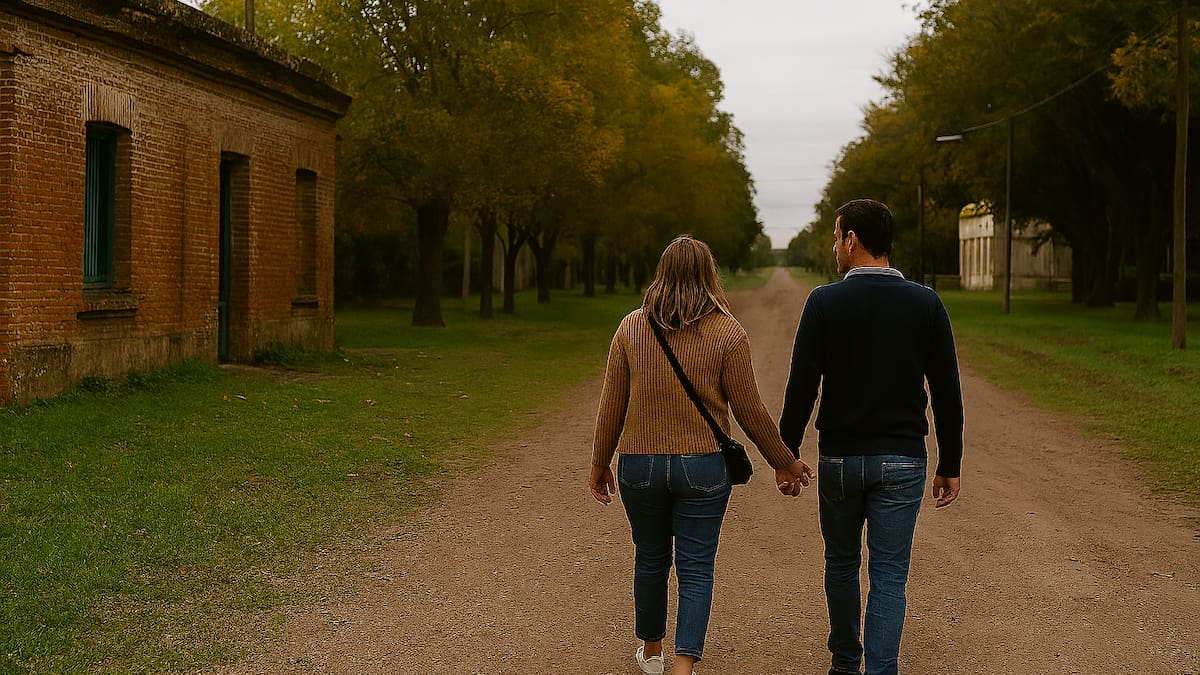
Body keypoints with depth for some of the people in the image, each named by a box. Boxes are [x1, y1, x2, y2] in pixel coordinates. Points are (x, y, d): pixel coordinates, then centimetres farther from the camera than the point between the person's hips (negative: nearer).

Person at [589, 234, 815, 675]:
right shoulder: (727, 333, -7)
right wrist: (784, 462, 8)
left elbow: (612, 405, 2)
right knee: (695, 570, 4)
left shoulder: (630, 328, -1)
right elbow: (748, 410, -4)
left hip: (639, 463, 2)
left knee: (650, 560, 18)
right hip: (702, 466, -2)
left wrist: (600, 463, 13)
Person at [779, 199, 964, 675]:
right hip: (902, 462, 0)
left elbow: (801, 389, -9)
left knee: (842, 564, 19)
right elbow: (947, 394, -1)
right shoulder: (926, 304, -2)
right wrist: (949, 466, 8)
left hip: (839, 458, 0)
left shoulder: (825, 302, -8)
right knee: (889, 577, 4)